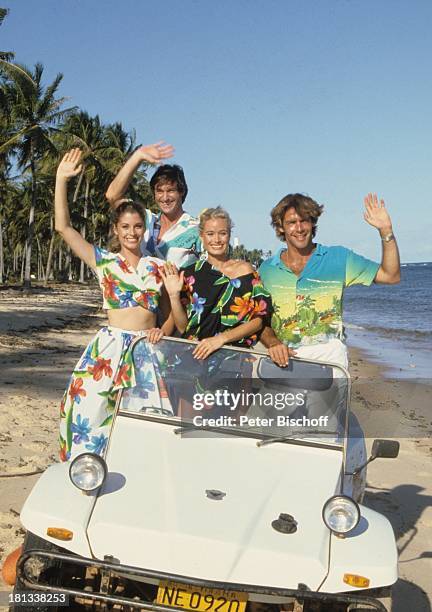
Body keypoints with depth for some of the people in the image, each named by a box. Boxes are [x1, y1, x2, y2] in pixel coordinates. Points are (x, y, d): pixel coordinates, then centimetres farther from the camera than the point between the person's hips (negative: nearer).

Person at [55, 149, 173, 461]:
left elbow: (173, 309, 15)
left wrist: (163, 331, -6)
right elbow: (64, 227, -1)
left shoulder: (157, 266, 11)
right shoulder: (104, 261, 6)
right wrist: (61, 179, -5)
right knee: (90, 413, -6)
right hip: (109, 347, -2)